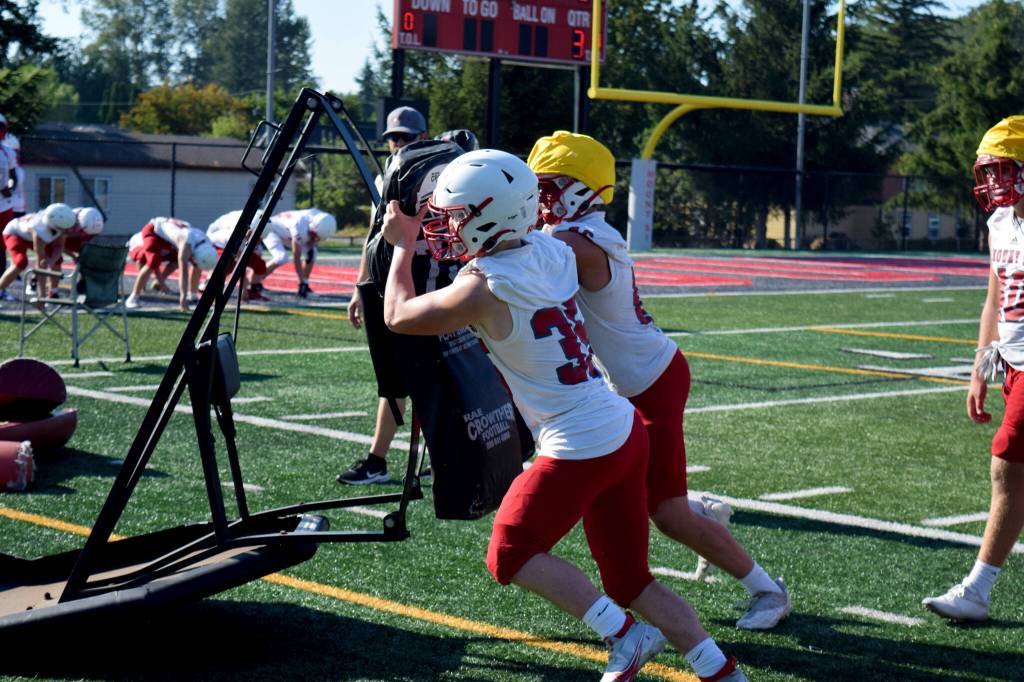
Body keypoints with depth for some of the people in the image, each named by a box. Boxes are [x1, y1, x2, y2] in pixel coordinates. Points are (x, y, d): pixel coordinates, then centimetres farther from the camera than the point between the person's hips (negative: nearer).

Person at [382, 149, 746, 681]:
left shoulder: (484, 287, -17)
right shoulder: (549, 253, 3)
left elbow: (399, 316, -1)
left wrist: (403, 245, 13)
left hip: (580, 449, -8)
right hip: (623, 431, 8)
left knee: (509, 556, 9)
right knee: (628, 580, 16)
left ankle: (624, 636, 2)